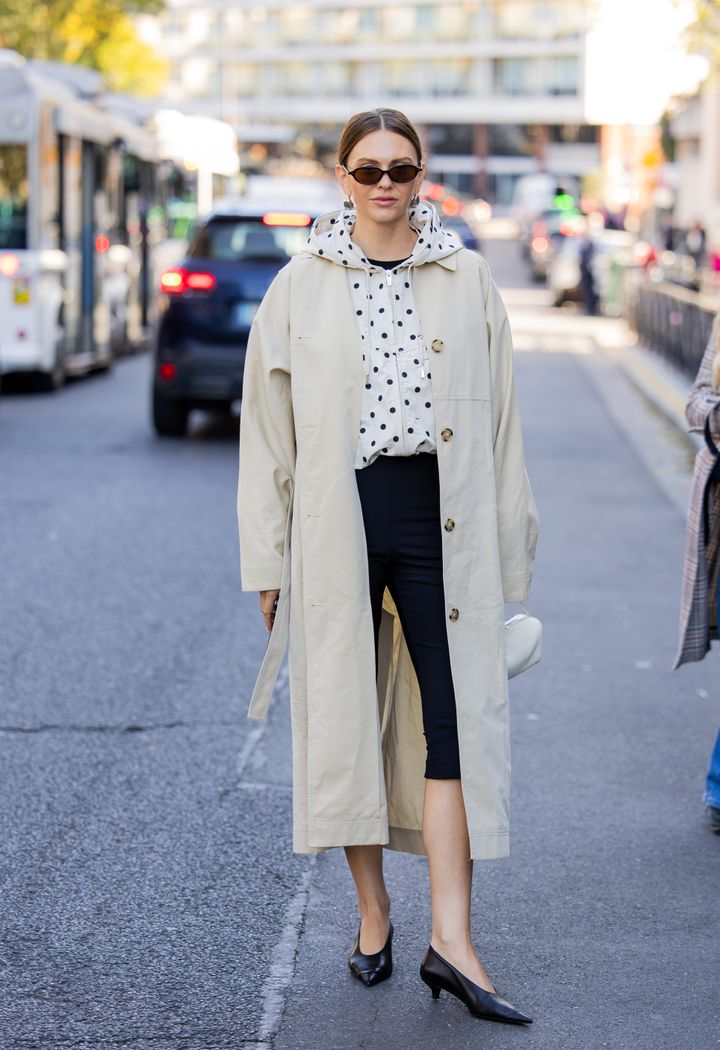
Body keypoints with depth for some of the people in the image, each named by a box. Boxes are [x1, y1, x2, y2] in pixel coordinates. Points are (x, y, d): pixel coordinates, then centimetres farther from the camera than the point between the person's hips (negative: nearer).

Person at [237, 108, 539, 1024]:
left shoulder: (467, 281, 7)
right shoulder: (302, 286, 5)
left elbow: (499, 422, 9)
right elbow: (268, 425, 6)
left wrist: (505, 552, 6)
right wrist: (268, 558, 2)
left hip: (438, 515, 0)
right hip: (338, 519, 0)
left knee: (455, 713, -6)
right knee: (346, 711, 5)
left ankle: (451, 939, -4)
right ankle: (373, 915, 21)